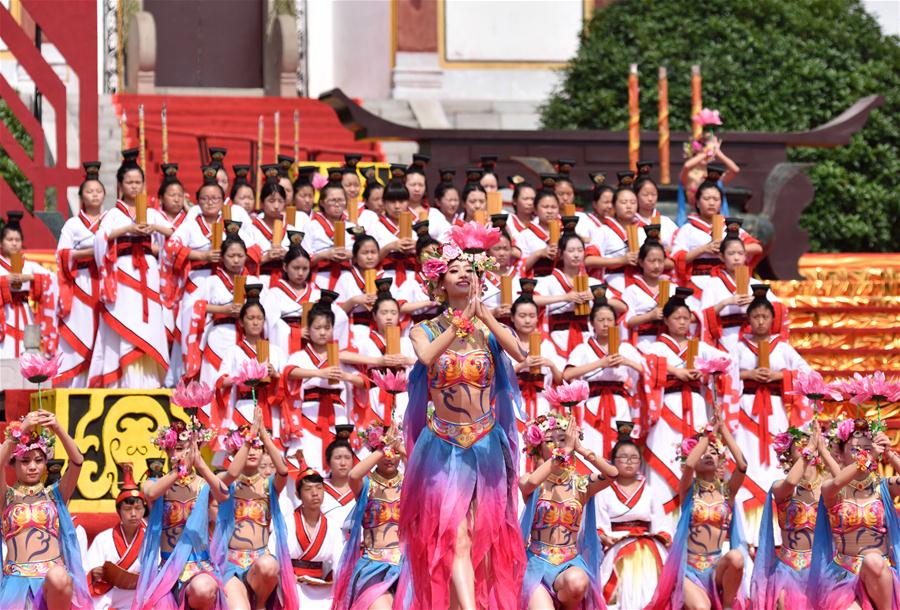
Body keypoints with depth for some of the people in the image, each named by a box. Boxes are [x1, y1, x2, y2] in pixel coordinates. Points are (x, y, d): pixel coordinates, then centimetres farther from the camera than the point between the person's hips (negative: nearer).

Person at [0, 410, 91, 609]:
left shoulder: (54, 494, 14)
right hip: (17, 578, 0)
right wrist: (21, 431, -18)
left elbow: (77, 462, -2)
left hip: (54, 574, 0)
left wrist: (58, 429, -17)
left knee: (58, 578, -36)